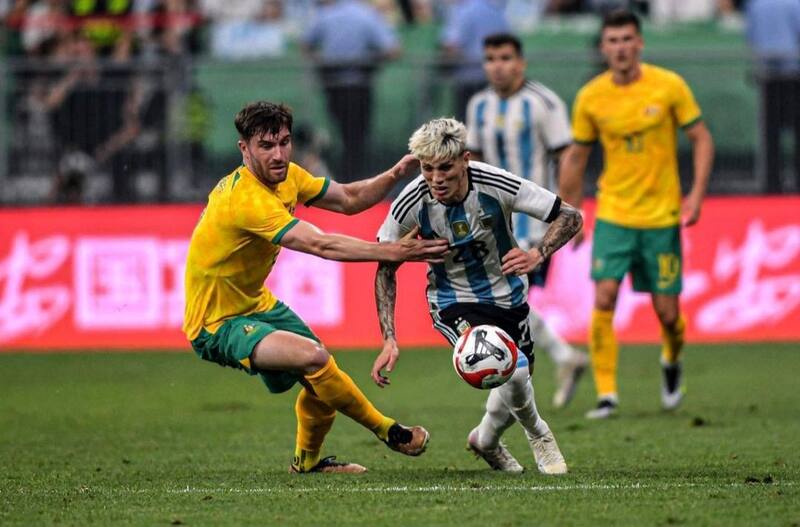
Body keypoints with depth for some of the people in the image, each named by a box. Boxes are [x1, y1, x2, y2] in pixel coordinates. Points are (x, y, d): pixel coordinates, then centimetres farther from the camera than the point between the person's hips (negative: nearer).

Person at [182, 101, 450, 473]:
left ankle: (307, 461, 41)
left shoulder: (285, 176, 0)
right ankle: (388, 432, -10)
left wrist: (396, 173, -9)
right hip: (217, 325, -10)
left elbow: (349, 199, 8)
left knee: (321, 379, 13)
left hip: (255, 303, 10)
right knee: (313, 358, -28)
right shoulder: (248, 199, -30)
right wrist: (393, 252, -35)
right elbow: (321, 245, -35)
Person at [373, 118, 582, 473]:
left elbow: (570, 217, -17)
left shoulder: (496, 185, -24)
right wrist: (389, 340, -17)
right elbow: (386, 268, -9)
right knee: (514, 370, -27)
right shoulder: (412, 203, -23)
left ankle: (486, 440, 49)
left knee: (516, 387, 14)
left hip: (508, 296, 3)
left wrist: (536, 255, -36)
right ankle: (537, 434, 6)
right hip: (453, 302, -3)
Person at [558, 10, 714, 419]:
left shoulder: (669, 86, -6)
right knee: (603, 300, -15)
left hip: (662, 216, -1)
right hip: (612, 214, 1)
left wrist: (697, 194, -9)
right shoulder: (590, 98, -3)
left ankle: (672, 361, 36)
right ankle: (606, 394, -7)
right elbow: (576, 157, 9)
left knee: (666, 312, 2)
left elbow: (701, 139, 2)